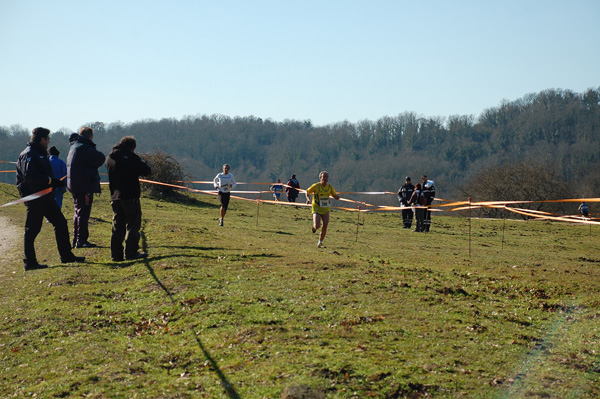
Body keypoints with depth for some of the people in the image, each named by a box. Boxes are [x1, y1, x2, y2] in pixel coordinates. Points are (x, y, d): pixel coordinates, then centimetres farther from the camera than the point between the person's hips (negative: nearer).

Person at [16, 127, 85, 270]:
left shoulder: (41, 154, 19)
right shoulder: (28, 154, -13)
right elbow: (29, 176, -25)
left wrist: (56, 182, 7)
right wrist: (50, 181, -22)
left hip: (45, 196, 10)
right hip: (33, 198, -10)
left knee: (60, 222, 10)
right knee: (32, 229, -3)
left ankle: (66, 255, 18)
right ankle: (30, 262, 4)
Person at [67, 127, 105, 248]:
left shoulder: (74, 147, 16)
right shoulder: (84, 147, -15)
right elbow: (100, 158, -19)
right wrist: (92, 167, -2)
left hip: (74, 185, 10)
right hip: (84, 185, -10)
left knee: (79, 212, 16)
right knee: (83, 212, -6)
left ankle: (76, 240, 20)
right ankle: (81, 240, -5)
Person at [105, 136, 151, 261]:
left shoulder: (109, 158, 9)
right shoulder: (131, 157, -12)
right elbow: (146, 171, -10)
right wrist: (143, 163, 8)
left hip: (115, 197, 6)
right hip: (130, 197, -6)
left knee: (117, 226, 10)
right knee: (133, 224, 1)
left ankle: (116, 254, 10)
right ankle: (131, 252, -2)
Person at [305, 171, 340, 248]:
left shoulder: (329, 187, 3)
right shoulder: (316, 186, -10)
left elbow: (335, 196, 13)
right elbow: (307, 192, 0)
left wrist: (337, 196, -11)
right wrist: (308, 199, -19)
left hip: (326, 210, 4)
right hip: (317, 209, -4)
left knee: (325, 226, -4)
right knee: (317, 226, -18)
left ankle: (320, 243, 11)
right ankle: (314, 226, 22)